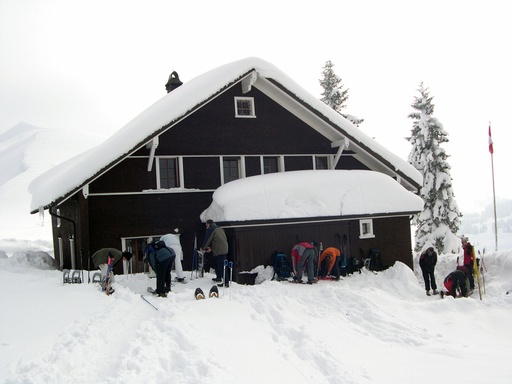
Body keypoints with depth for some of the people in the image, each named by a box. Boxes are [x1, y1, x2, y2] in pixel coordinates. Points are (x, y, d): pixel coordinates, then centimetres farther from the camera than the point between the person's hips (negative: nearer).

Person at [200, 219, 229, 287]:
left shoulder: (210, 229, -4)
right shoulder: (220, 229, 23)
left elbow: (207, 240, -1)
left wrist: (202, 248, 14)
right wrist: (211, 247, 30)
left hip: (219, 251, -10)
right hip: (224, 249, 10)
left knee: (222, 266, -9)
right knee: (216, 264, 25)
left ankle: (226, 282, -11)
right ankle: (218, 277, 35)